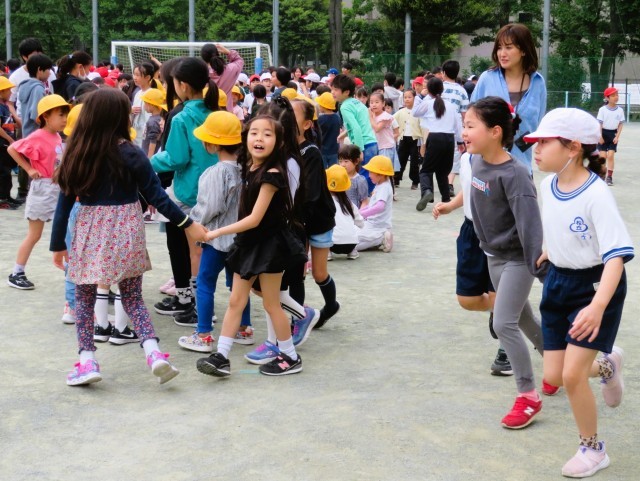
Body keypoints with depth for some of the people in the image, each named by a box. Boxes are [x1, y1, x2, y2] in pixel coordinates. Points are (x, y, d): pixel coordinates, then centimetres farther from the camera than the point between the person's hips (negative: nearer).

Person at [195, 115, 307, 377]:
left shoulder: (272, 174, -20)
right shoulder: (249, 168, 4)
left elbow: (254, 219, -22)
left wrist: (217, 232, -17)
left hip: (269, 244, -8)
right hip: (248, 242, 8)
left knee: (271, 304, 3)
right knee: (235, 301, 7)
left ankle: (290, 357, 18)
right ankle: (221, 356, 10)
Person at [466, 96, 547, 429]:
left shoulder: (514, 174, -27)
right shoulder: (476, 162, -4)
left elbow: (530, 222, -31)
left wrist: (542, 269, -33)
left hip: (517, 259, -8)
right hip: (494, 255, 8)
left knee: (503, 323, -11)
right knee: (523, 318, 20)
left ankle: (528, 396, 1)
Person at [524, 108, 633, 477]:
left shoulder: (596, 194, -26)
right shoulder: (548, 185, -5)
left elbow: (617, 254, -33)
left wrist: (598, 306, -46)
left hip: (595, 286, -7)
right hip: (559, 281, 7)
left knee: (572, 374, -10)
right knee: (553, 377, 7)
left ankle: (593, 450, 14)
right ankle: (608, 366, 40)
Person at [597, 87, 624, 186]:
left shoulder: (620, 110, -3)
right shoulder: (603, 109, -9)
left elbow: (620, 124, 2)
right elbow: (599, 123, -6)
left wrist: (617, 136, -6)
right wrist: (600, 137, -10)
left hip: (613, 134, 1)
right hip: (603, 133, -1)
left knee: (611, 155, -5)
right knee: (603, 156, 1)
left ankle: (609, 177, 0)